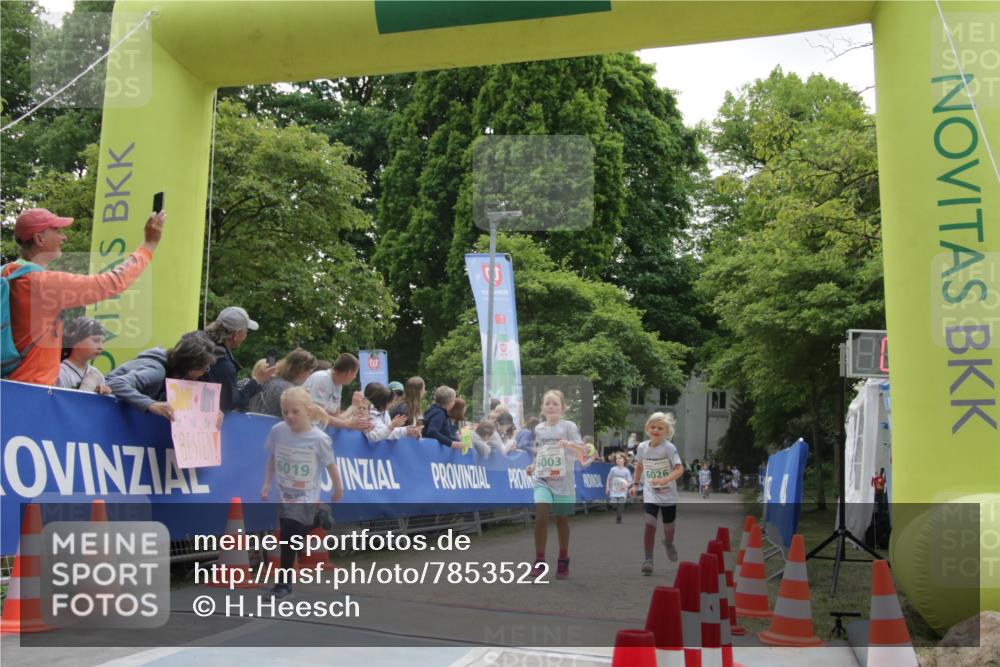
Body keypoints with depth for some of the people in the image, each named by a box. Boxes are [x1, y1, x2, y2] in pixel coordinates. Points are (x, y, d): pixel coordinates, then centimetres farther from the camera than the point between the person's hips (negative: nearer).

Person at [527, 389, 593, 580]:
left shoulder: (568, 426, -2)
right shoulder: (538, 429, 9)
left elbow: (583, 451, -9)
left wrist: (570, 444, -28)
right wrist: (533, 466, 4)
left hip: (563, 480, -2)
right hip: (542, 479, 2)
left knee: (562, 520, 6)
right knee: (541, 514, -17)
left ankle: (563, 562, 23)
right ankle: (539, 561, -9)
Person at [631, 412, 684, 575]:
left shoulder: (669, 448, -16)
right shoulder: (642, 447, -4)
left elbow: (679, 469, -24)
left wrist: (664, 480, -37)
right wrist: (636, 484, 12)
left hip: (668, 494, -1)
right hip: (650, 494, 1)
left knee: (669, 527, 14)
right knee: (649, 524, -16)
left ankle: (668, 543, 49)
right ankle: (648, 559, -10)